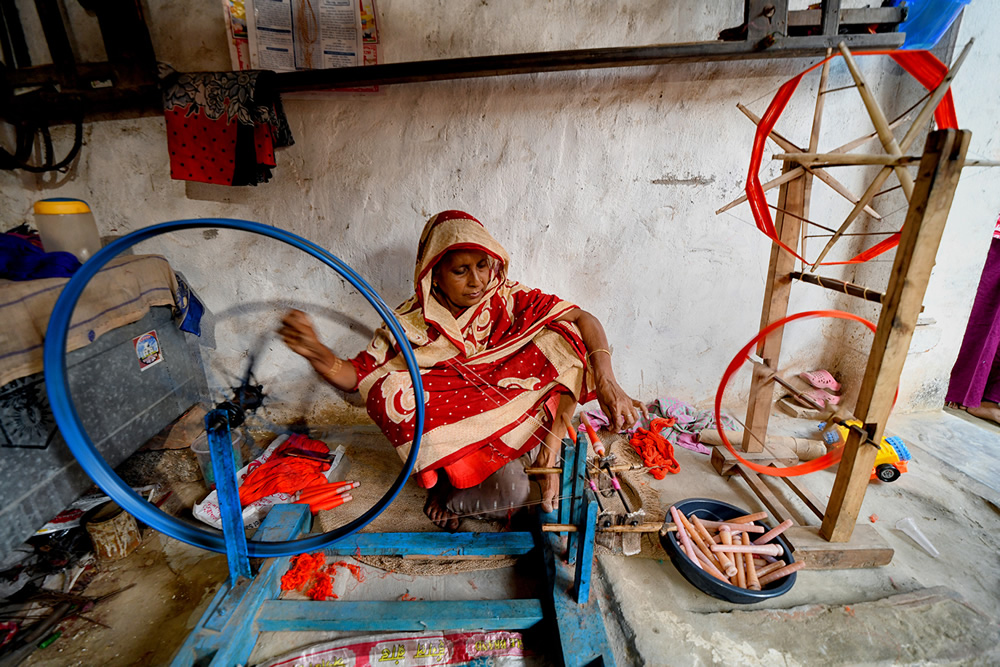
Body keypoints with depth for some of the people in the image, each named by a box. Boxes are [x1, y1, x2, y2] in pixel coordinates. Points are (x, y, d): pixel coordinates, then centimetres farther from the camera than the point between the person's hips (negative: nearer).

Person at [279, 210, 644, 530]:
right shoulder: (412, 324, -12)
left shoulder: (508, 299, -9)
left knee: (566, 339, -15)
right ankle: (448, 496, 3)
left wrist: (607, 382, -28)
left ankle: (548, 450, -4)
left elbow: (582, 319, -12)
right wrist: (316, 352, -32)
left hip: (521, 423, 3)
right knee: (510, 490, -32)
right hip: (456, 433, -3)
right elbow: (354, 375, -10)